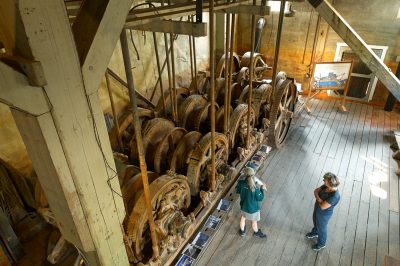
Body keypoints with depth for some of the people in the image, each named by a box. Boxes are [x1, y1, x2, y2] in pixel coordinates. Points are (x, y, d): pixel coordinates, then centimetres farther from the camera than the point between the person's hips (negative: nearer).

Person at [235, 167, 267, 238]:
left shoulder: (241, 183, -25)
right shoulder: (255, 188, -35)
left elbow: (237, 191, -4)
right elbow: (260, 198, -19)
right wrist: (262, 189, -9)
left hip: (244, 206, 3)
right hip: (253, 208, -3)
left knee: (243, 217, 32)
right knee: (254, 221, 26)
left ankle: (242, 231, 55)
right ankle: (256, 232, 54)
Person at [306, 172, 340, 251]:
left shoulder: (334, 196, -41)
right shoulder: (326, 186, -19)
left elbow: (323, 206, -34)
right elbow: (316, 191, -5)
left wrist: (318, 198, -19)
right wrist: (319, 198, -24)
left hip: (324, 214, -7)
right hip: (317, 208, 7)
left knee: (321, 228, 20)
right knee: (315, 221, 33)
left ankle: (321, 243, 49)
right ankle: (315, 233, 64)